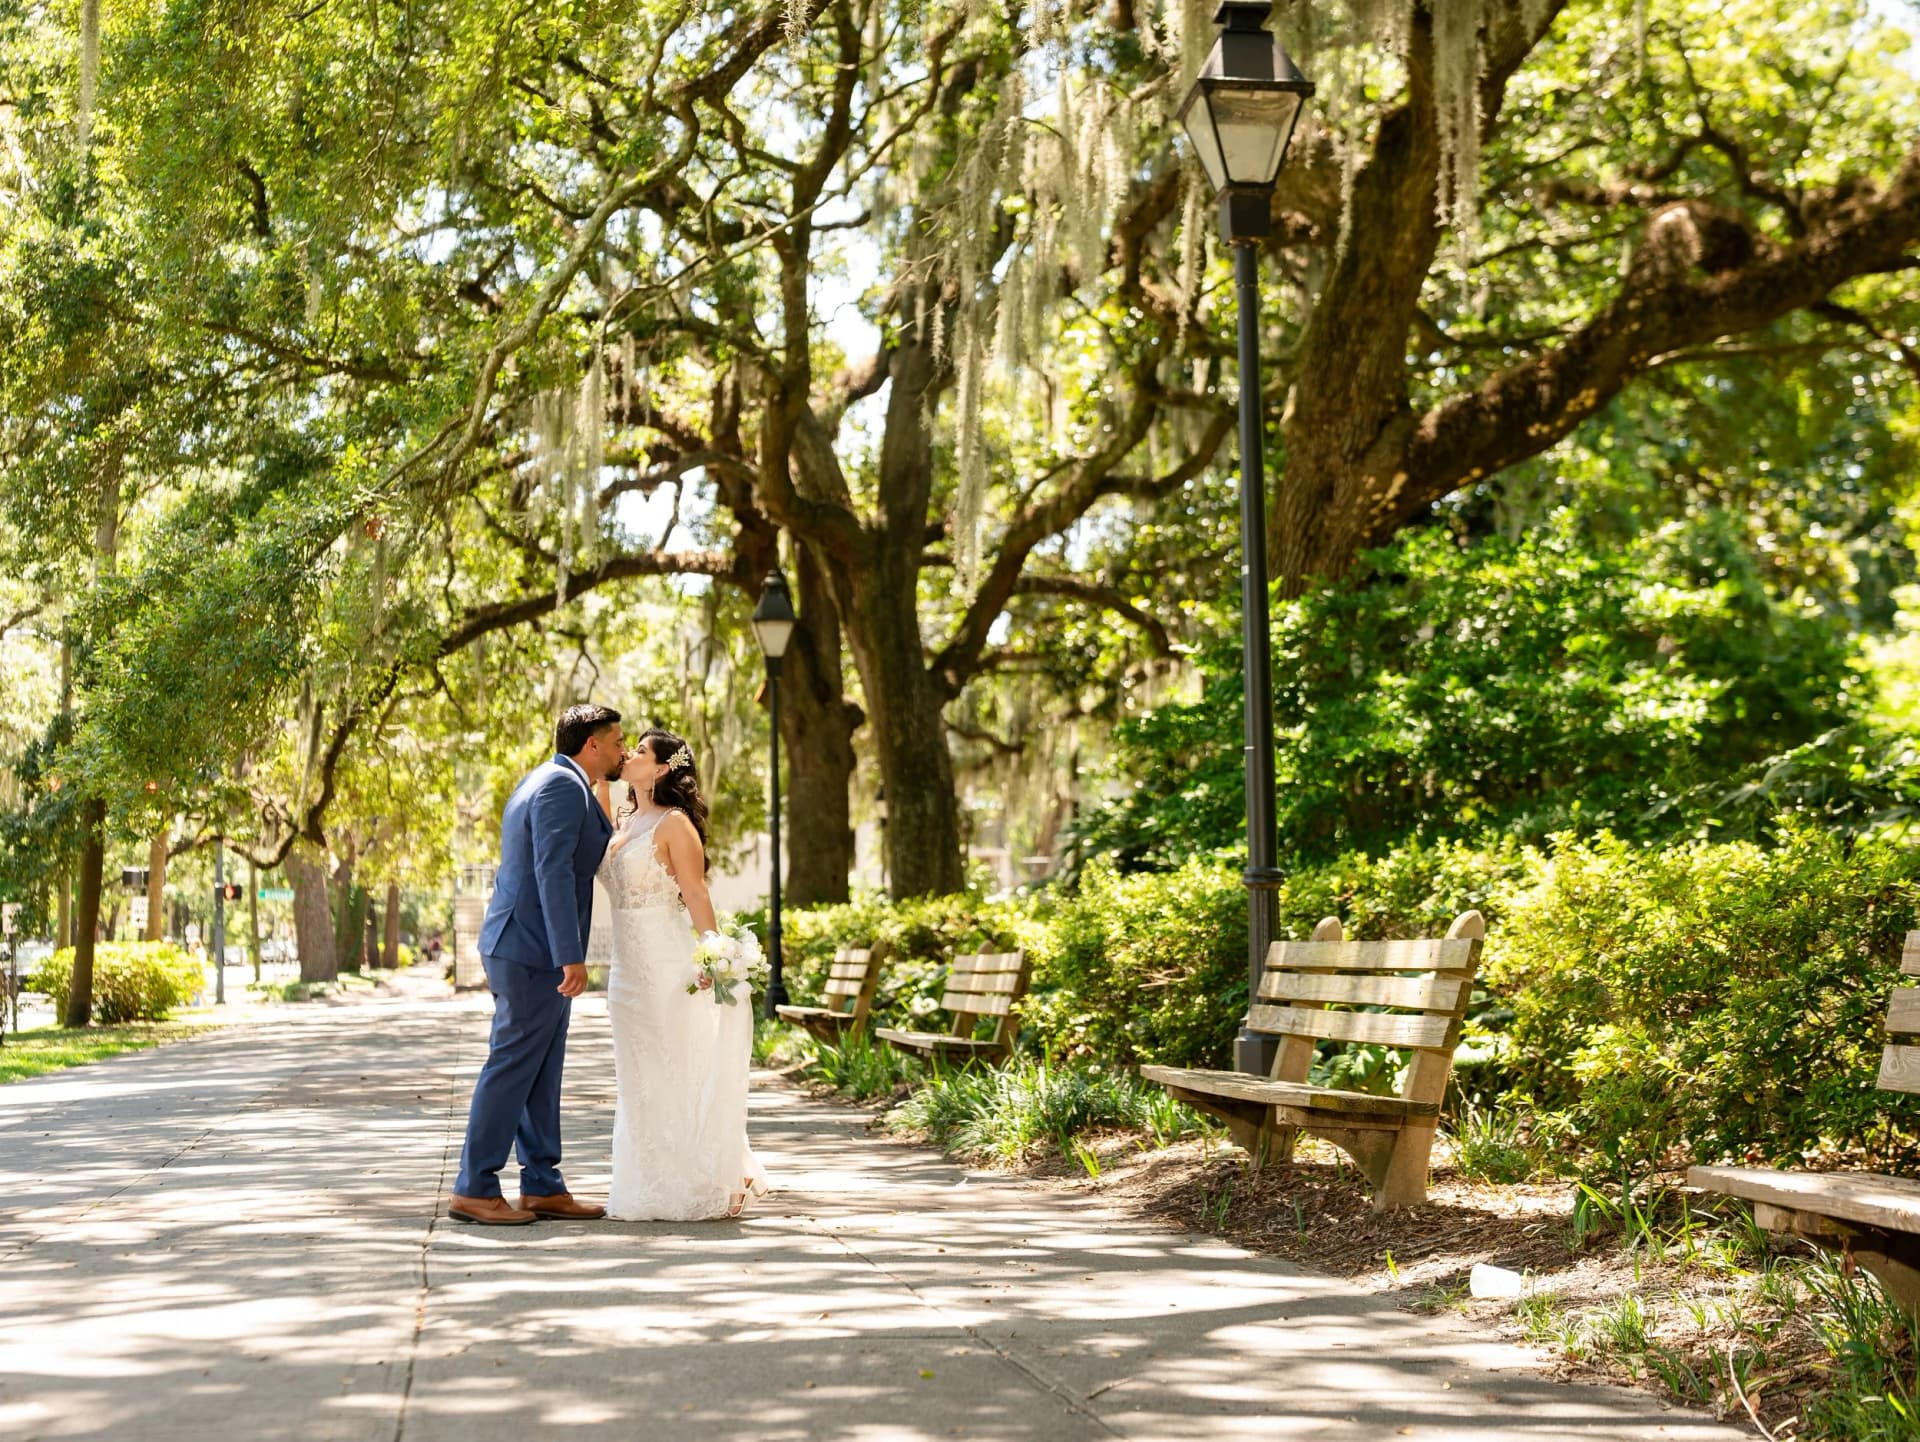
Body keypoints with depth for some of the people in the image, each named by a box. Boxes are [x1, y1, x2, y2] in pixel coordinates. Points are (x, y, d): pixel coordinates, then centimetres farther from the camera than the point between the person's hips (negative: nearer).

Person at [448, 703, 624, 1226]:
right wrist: (571, 957, -25)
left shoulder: (542, 780, 20)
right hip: (536, 952, -11)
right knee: (512, 1067, -6)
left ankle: (542, 1187, 15)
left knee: (541, 1072, 11)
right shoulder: (563, 786, -13)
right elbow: (553, 873, -23)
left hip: (523, 951, 11)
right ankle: (473, 1189, -2)